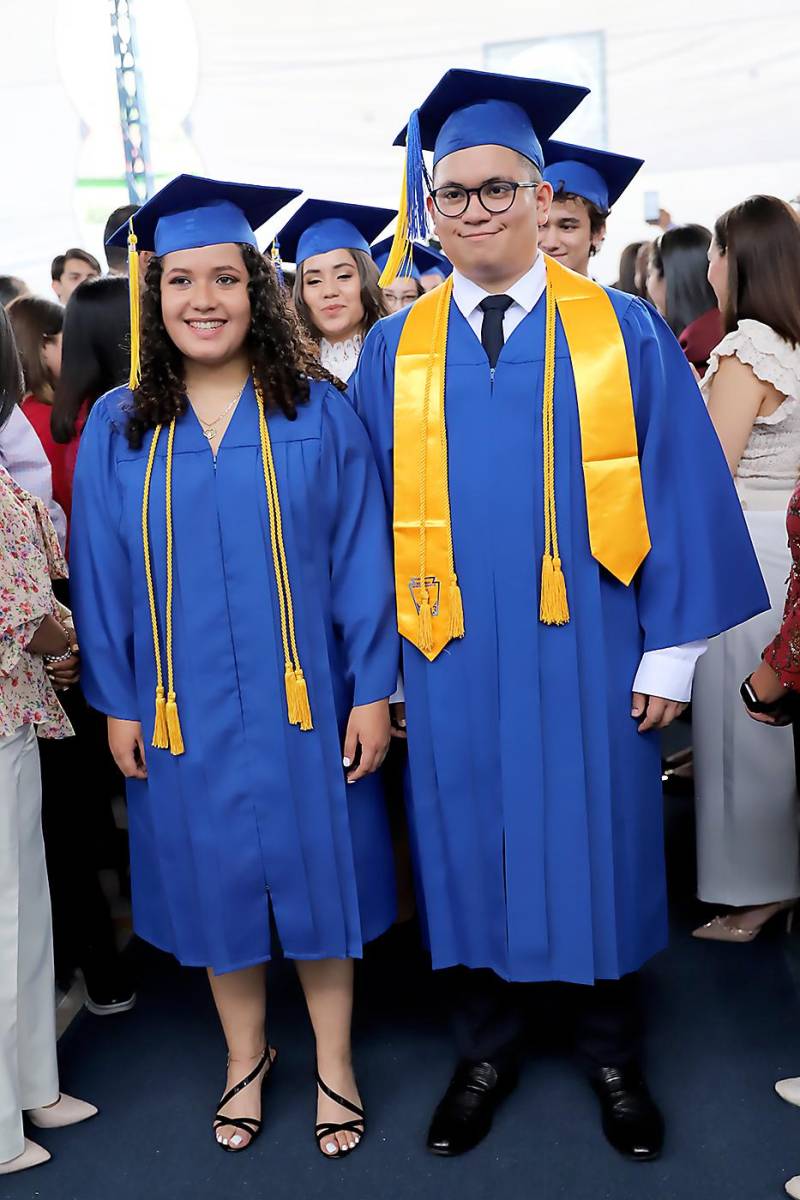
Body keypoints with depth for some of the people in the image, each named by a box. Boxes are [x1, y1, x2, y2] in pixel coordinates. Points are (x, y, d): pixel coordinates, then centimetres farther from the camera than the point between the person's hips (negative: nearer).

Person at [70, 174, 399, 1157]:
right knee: (216, 880, 14)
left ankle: (334, 1060, 30)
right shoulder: (118, 427, 0)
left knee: (317, 872, 10)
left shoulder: (317, 411, -4)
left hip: (303, 700, -1)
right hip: (185, 707, 2)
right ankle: (246, 1053, 36)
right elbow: (101, 573, 3)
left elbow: (361, 556, -4)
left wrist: (371, 687, -7)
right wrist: (117, 703, 1)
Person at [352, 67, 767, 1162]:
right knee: (471, 849, 12)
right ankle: (487, 1051, 33)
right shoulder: (394, 351, 4)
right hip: (452, 662, 2)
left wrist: (671, 651, -5)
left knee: (594, 847, 10)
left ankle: (613, 1055, 32)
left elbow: (679, 493, -2)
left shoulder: (623, 332, -1)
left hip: (586, 654, -1)